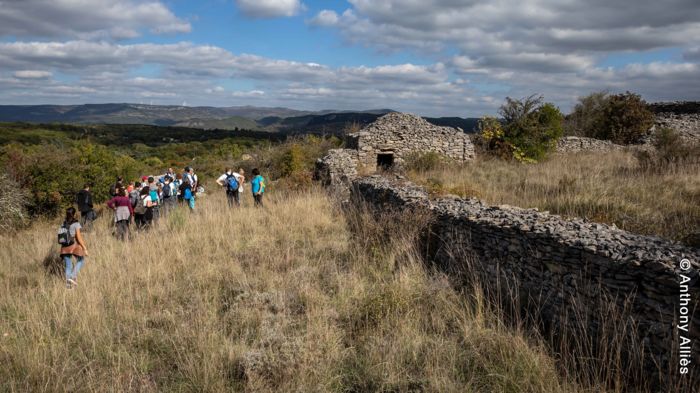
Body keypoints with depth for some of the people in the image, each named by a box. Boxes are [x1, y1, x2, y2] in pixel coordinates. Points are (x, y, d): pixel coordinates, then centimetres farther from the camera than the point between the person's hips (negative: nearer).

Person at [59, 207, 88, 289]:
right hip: (75, 245, -5)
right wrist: (85, 248, -11)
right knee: (80, 260, 18)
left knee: (68, 266, 11)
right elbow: (79, 237, -14)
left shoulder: (63, 224, 6)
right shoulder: (76, 224, -10)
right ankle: (73, 276, -1)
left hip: (65, 247, 5)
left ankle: (68, 284, 8)